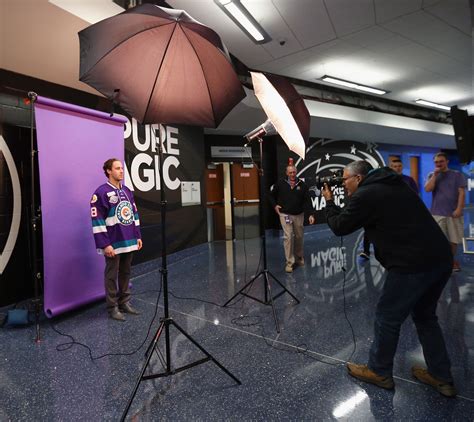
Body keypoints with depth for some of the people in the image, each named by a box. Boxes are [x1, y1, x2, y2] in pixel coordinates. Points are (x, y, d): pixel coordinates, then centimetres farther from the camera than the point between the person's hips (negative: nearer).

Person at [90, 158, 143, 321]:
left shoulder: (127, 191, 11)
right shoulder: (101, 192, -11)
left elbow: (134, 214, 17)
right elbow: (97, 221, -15)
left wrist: (138, 236, 13)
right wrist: (105, 244, -18)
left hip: (129, 242, 7)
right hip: (114, 244, -7)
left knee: (125, 274, 16)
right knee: (112, 276, 6)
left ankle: (124, 303, 29)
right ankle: (113, 308, 18)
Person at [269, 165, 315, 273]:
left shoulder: (302, 185, -3)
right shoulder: (280, 183, -4)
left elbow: (307, 200, -7)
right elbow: (271, 195, 10)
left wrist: (311, 214, -16)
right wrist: (275, 205, -3)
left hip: (299, 215, 2)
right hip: (285, 215, -2)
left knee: (299, 237, 13)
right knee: (288, 237, -8)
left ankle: (299, 258, 33)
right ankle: (289, 262, -1)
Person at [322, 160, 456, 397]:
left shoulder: (365, 195, -9)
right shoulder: (395, 185, 16)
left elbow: (339, 227, 1)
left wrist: (329, 202, 15)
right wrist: (341, 205, 22)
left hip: (412, 266, -9)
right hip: (442, 259, 9)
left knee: (387, 318, 10)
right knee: (425, 316, 24)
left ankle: (379, 372, 28)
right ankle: (441, 377, 34)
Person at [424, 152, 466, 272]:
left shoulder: (457, 175, 3)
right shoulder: (432, 175, 9)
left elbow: (461, 193, -3)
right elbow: (427, 189, -7)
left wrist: (459, 209, -13)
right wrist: (435, 174, -8)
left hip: (453, 213, 0)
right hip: (437, 213, 1)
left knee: (453, 240, 9)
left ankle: (451, 260, 26)